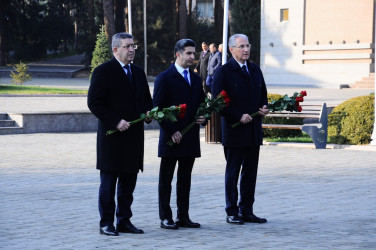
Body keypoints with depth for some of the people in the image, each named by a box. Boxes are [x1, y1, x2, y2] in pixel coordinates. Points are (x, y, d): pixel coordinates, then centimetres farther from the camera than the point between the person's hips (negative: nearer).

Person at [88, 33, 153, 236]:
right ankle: (106, 223, 6)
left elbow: (147, 100, 24)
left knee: (129, 182, 10)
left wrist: (148, 112, 1)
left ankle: (124, 221, 17)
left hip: (134, 135, 7)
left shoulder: (138, 72, 15)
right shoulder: (103, 72, -7)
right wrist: (115, 122, -19)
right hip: (112, 136, -6)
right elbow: (94, 103, -12)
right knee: (108, 181, 0)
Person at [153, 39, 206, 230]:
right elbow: (157, 108, -10)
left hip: (190, 138, 6)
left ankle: (183, 217, 16)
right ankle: (165, 218, 6)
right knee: (166, 179, 2)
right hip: (170, 138, -6)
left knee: (185, 179, 10)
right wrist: (171, 131, -14)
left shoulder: (196, 79, 14)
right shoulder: (164, 78, -6)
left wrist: (203, 118, -1)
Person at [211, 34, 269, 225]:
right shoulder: (223, 72, -7)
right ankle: (232, 212, 7)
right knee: (232, 172, 2)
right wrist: (239, 116, -17)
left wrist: (264, 108, 0)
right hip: (234, 131, -6)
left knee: (250, 172, 9)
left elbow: (263, 95, 21)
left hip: (254, 130, 6)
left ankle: (246, 211, 16)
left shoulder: (255, 70, 13)